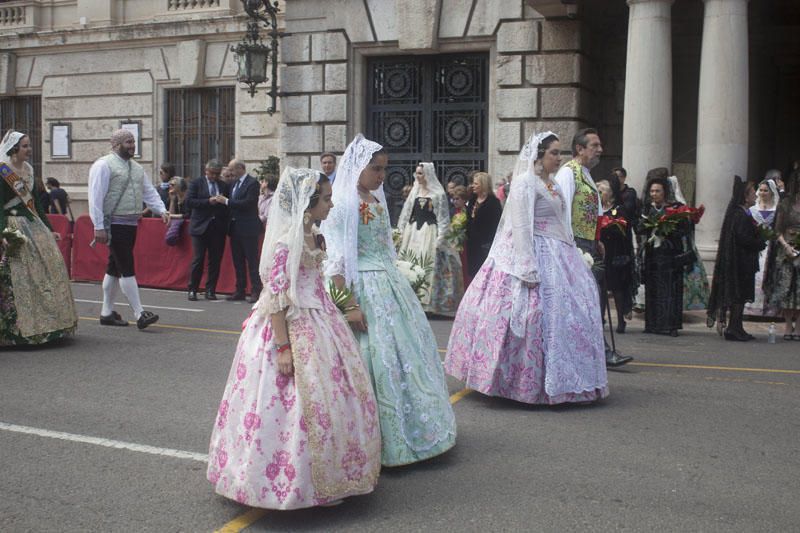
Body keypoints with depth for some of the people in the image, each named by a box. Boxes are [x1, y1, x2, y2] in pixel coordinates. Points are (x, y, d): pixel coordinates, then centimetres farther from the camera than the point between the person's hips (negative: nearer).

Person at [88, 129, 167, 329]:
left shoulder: (136, 168, 18)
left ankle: (107, 313, 22)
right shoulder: (104, 165, -7)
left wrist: (162, 210, -2)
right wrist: (99, 227, -18)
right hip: (114, 225, -8)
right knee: (127, 268, -10)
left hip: (131, 225, 8)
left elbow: (149, 192, 16)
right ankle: (139, 314, -10)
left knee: (115, 268, 14)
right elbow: (96, 197, -13)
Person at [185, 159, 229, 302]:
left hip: (218, 228, 3)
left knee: (215, 260, 3)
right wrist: (209, 201, -15)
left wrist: (222, 202, -11)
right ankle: (192, 290, 7)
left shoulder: (224, 185, 13)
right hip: (201, 227, -3)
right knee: (198, 259, -2)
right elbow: (189, 202, -7)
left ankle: (210, 290, 11)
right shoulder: (196, 183, 4)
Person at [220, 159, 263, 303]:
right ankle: (240, 291, 19)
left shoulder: (252, 183, -11)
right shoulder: (234, 183, 14)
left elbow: (248, 203, -21)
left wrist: (227, 201, -18)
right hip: (235, 228, 8)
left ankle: (256, 291, -2)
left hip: (248, 228, -8)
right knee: (238, 261, 12)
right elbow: (233, 204, 15)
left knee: (252, 261, -5)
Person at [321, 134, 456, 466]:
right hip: (363, 289, -9)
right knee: (377, 361, -4)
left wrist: (395, 286, 16)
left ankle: (410, 432, 28)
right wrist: (349, 305, -20)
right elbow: (335, 261, -16)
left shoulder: (377, 200, 12)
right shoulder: (342, 204, -13)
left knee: (409, 353, 13)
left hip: (390, 284, 9)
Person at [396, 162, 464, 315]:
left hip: (430, 233, -5)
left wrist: (440, 237, -13)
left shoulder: (438, 194, -3)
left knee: (430, 266, -7)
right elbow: (407, 213, 17)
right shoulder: (414, 192, 14)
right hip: (413, 232, 5)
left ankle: (429, 301, -3)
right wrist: (402, 232, 11)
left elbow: (443, 217, -6)